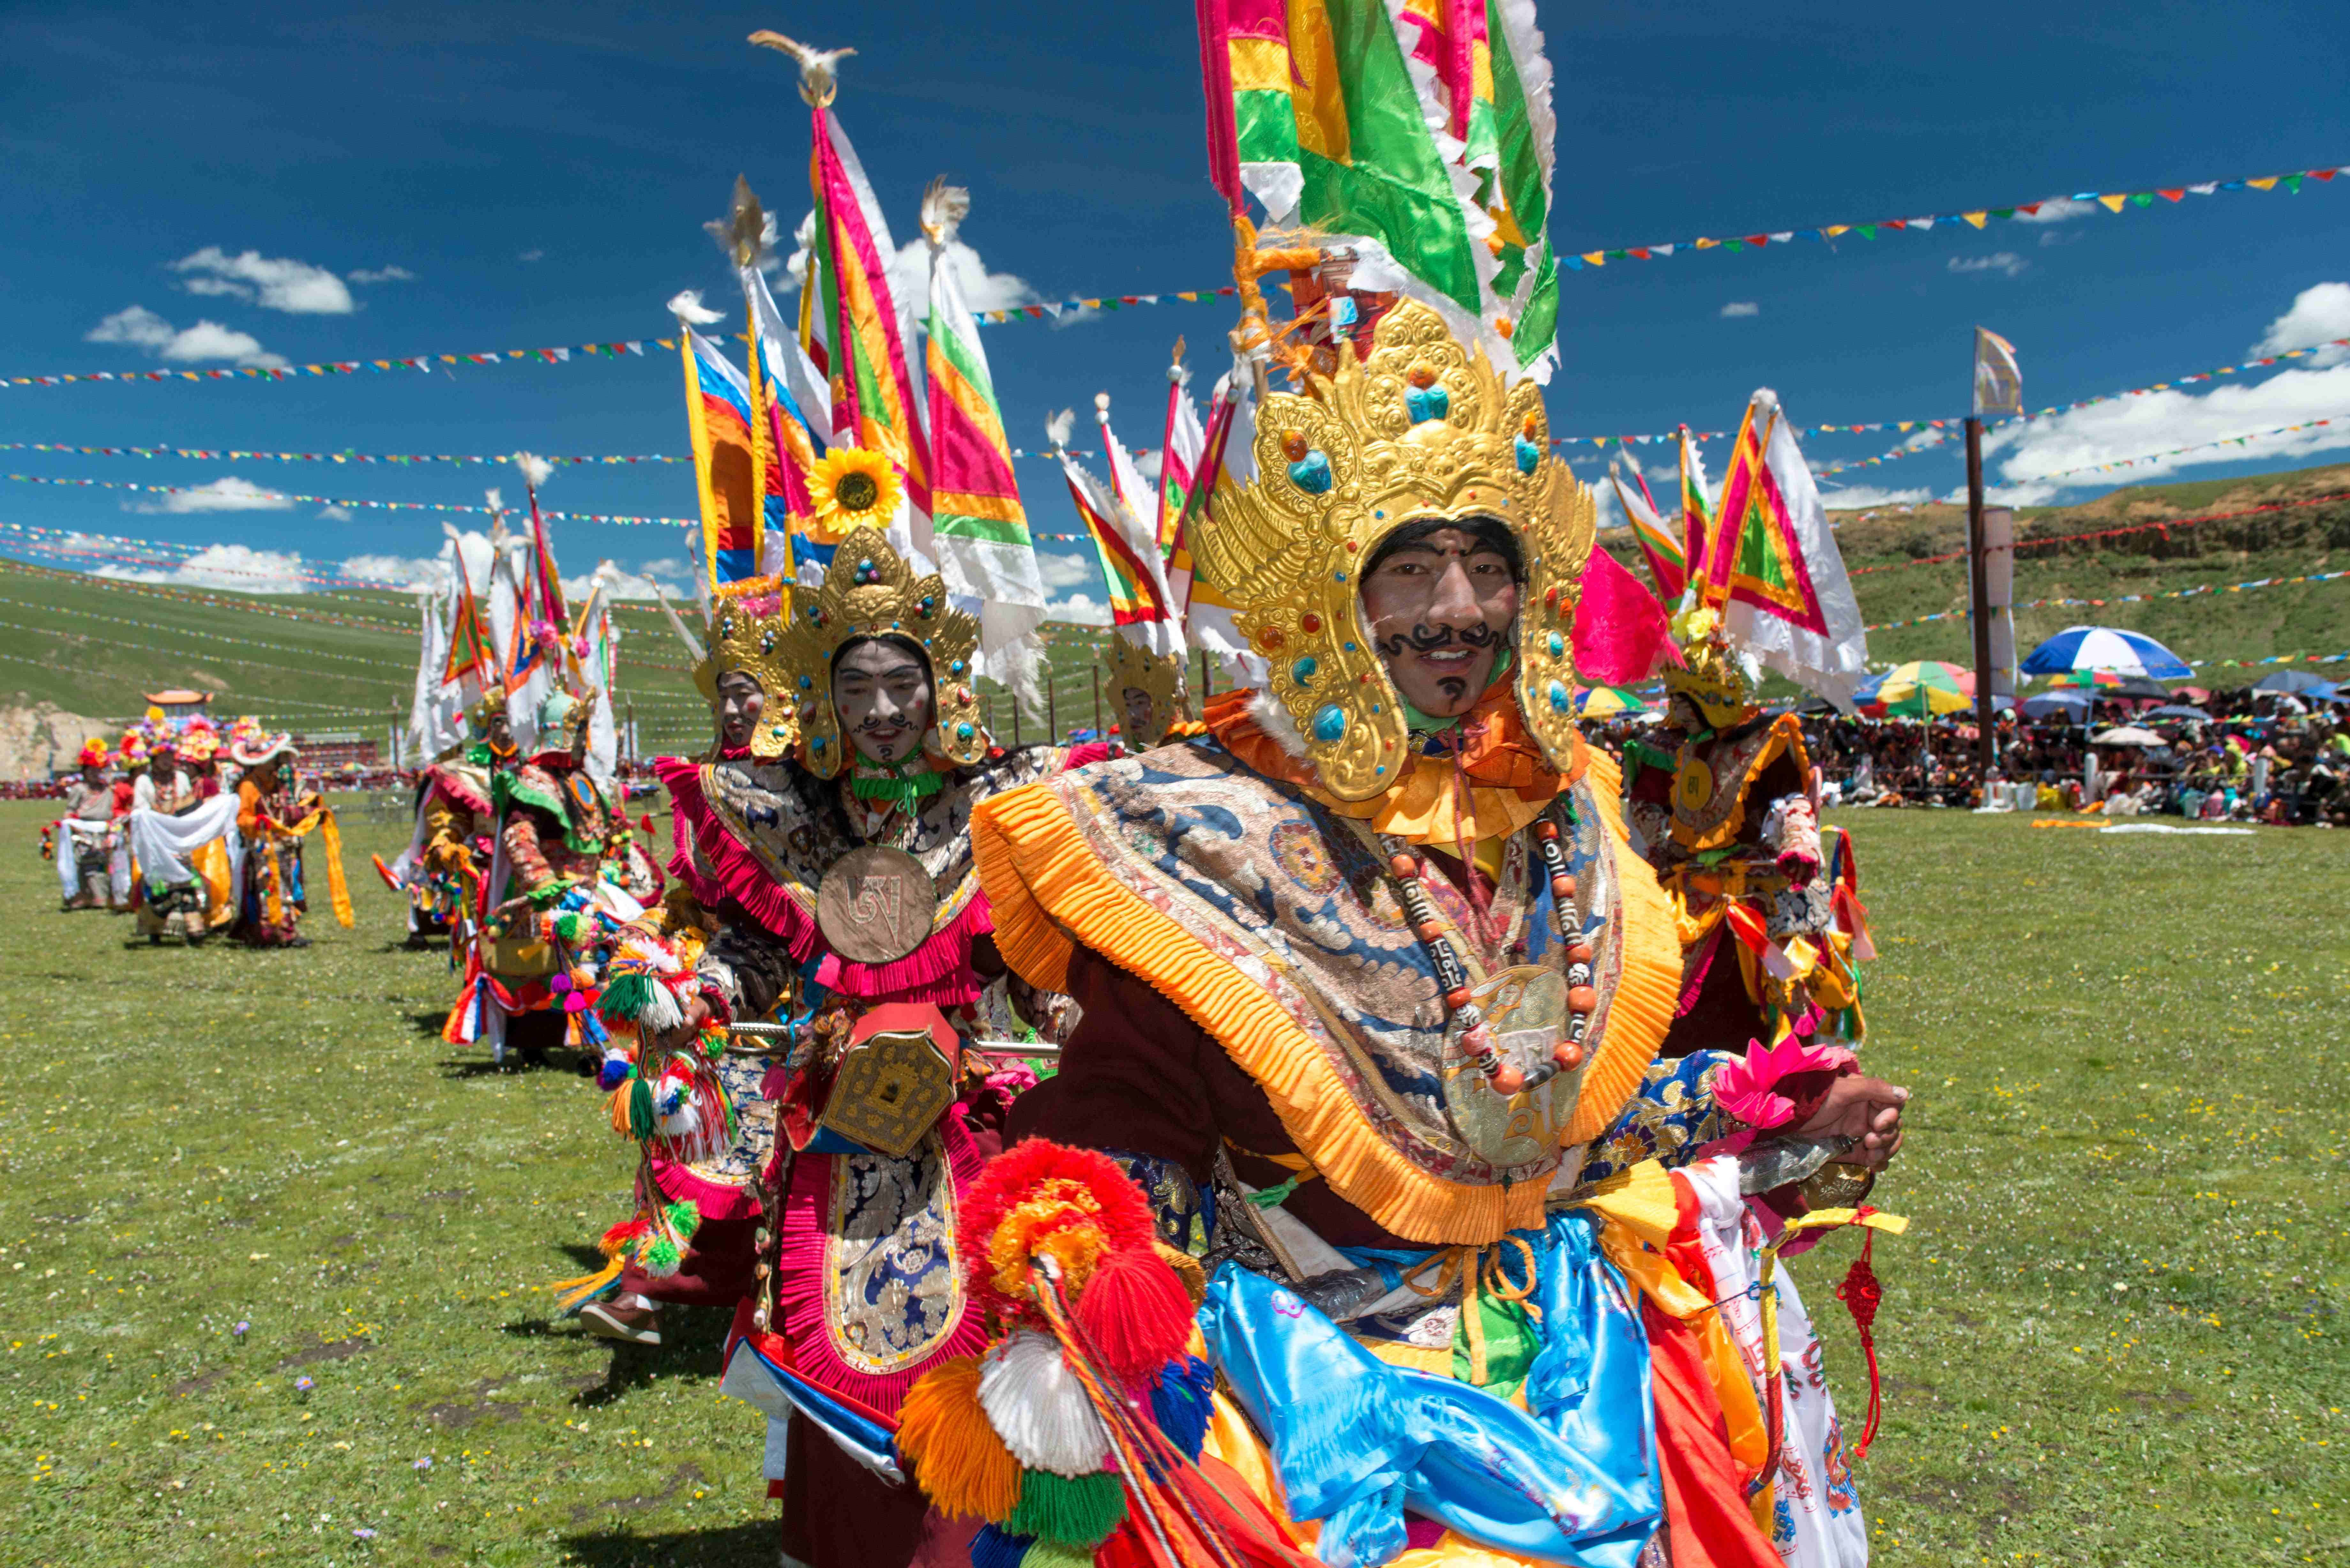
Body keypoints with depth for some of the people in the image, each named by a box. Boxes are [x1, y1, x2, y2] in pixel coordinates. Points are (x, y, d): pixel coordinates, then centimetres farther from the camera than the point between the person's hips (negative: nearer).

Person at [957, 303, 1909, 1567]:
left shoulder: (1561, 818, 2)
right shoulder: (1214, 832, -16)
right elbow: (1128, 1115, -14)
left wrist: (1776, 1117, 10)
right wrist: (1073, 1271, -31)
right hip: (1313, 1355, -4)